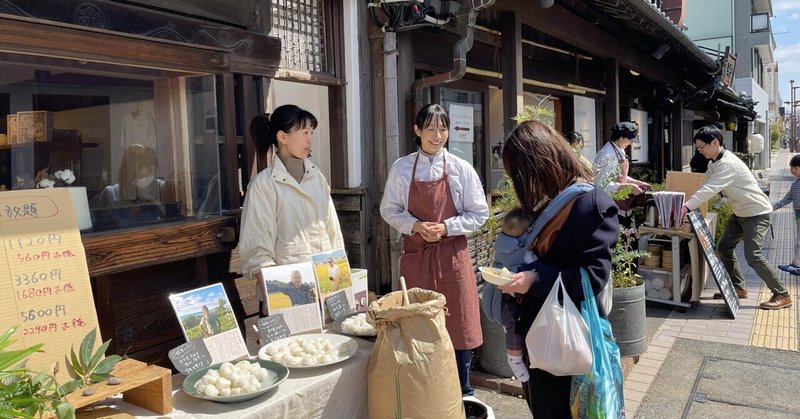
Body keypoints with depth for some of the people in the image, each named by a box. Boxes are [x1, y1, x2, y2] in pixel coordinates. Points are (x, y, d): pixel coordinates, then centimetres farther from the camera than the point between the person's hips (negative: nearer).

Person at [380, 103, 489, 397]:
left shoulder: (461, 169, -2)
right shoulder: (401, 168, 1)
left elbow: (479, 214, 0)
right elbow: (389, 210, 5)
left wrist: (446, 227, -13)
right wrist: (416, 226, -11)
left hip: (452, 254, -1)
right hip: (415, 254, 1)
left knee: (458, 326, 4)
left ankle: (462, 396, 22)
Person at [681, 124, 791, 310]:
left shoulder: (728, 163, -27)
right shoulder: (714, 163, 4)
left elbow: (709, 189, -38)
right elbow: (705, 187, 1)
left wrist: (686, 207, -46)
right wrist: (686, 205, -12)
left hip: (757, 213, -10)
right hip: (740, 213, 10)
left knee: (752, 255, -16)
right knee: (724, 248, 9)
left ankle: (782, 295, -2)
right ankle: (738, 288, 21)